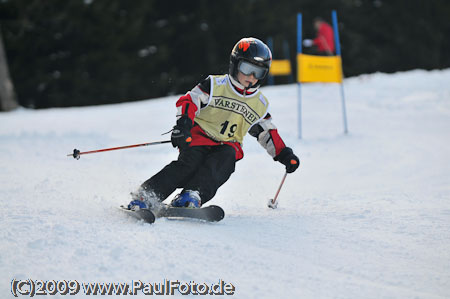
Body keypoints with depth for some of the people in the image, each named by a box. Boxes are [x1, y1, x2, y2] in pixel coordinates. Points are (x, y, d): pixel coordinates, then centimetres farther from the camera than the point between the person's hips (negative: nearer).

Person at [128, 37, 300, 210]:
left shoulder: (260, 105, 13)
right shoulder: (216, 85, -2)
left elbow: (268, 133, 24)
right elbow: (189, 101, -11)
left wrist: (283, 154, 14)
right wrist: (183, 123, -29)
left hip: (227, 145, 4)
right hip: (199, 136, -3)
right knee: (189, 163, -31)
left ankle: (192, 196, -51)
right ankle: (145, 195, -34)